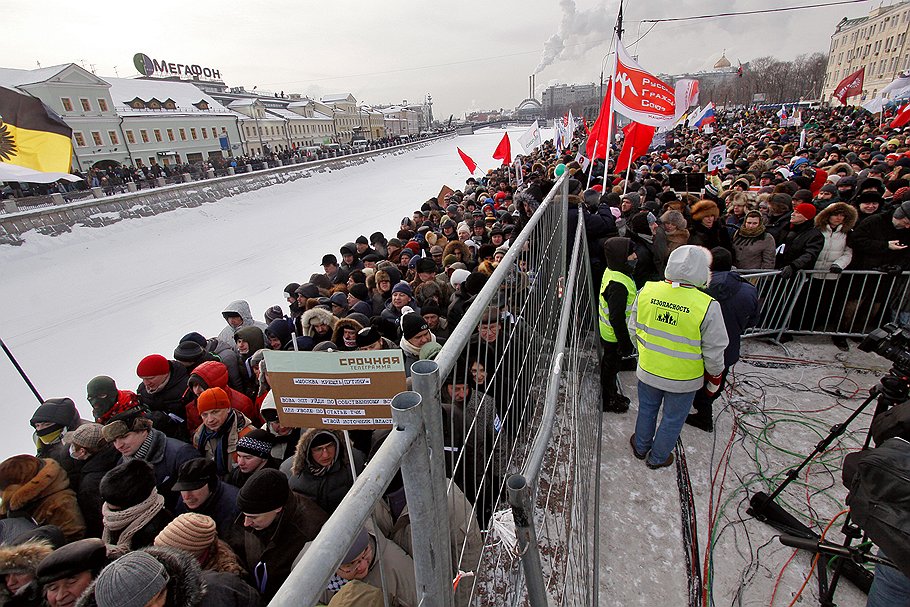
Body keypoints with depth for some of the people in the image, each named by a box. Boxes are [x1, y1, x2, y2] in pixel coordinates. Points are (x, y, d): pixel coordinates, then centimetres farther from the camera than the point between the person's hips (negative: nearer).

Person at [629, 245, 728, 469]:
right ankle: (658, 457, 41)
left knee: (647, 409, 26)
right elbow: (714, 350, -15)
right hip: (684, 379, -3)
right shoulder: (708, 306, -25)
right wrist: (715, 376, 4)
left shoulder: (646, 291, -15)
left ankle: (641, 447, 48)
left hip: (648, 371, 3)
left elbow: (634, 327, -2)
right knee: (672, 419, 21)